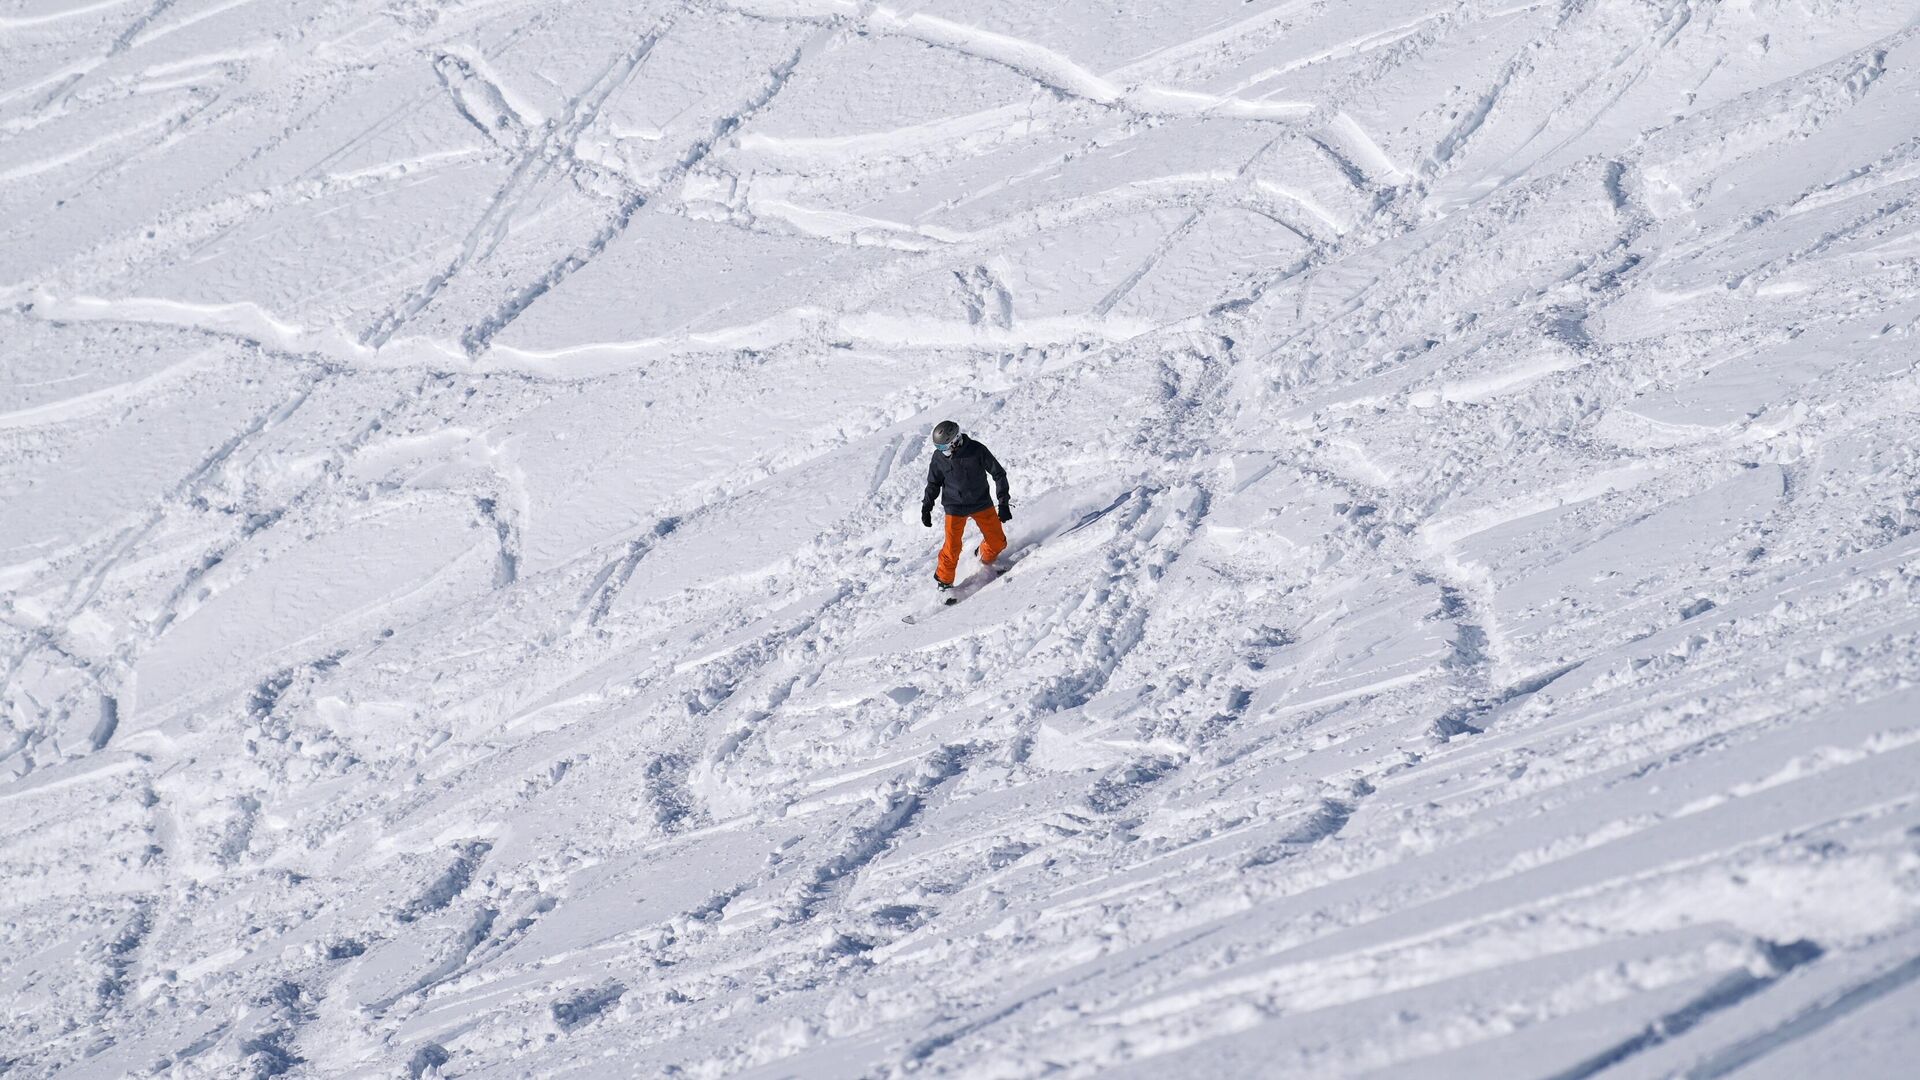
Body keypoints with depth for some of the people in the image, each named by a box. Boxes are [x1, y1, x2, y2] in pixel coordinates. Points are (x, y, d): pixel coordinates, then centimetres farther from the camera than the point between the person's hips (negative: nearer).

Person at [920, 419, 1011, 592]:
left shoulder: (977, 450, -18)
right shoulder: (939, 457, -11)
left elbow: (998, 474, -8)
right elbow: (933, 484, 6)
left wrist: (1004, 502, -12)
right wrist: (926, 508, 3)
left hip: (982, 504, 0)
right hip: (955, 508, 0)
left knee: (997, 542, 4)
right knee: (952, 547, -8)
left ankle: (987, 557, 38)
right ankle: (943, 580, 16)